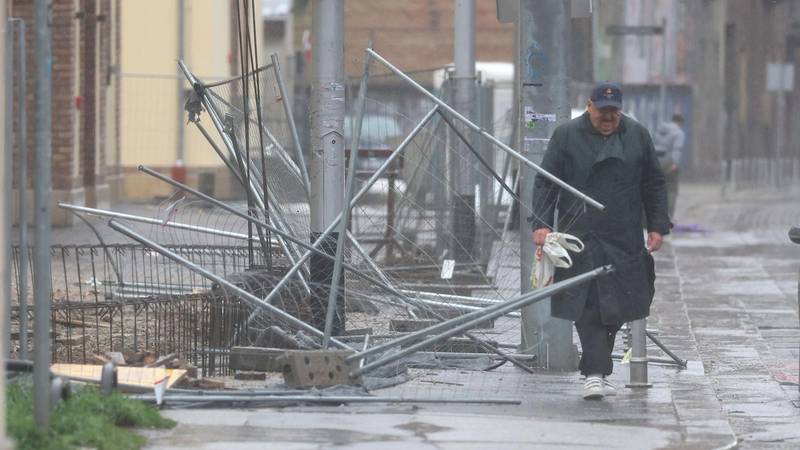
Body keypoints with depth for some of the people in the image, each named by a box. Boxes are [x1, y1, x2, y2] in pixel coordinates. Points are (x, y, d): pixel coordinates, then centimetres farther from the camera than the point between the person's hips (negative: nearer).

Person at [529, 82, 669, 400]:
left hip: (625, 240, 3)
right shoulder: (566, 136, 2)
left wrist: (657, 226, 8)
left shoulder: (637, 136, 9)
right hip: (581, 239, -3)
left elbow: (654, 185, 15)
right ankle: (596, 373, -14)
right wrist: (541, 224, -9)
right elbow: (545, 183, 2)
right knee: (588, 306, -11)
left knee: (616, 307, 3)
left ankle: (595, 369, 17)